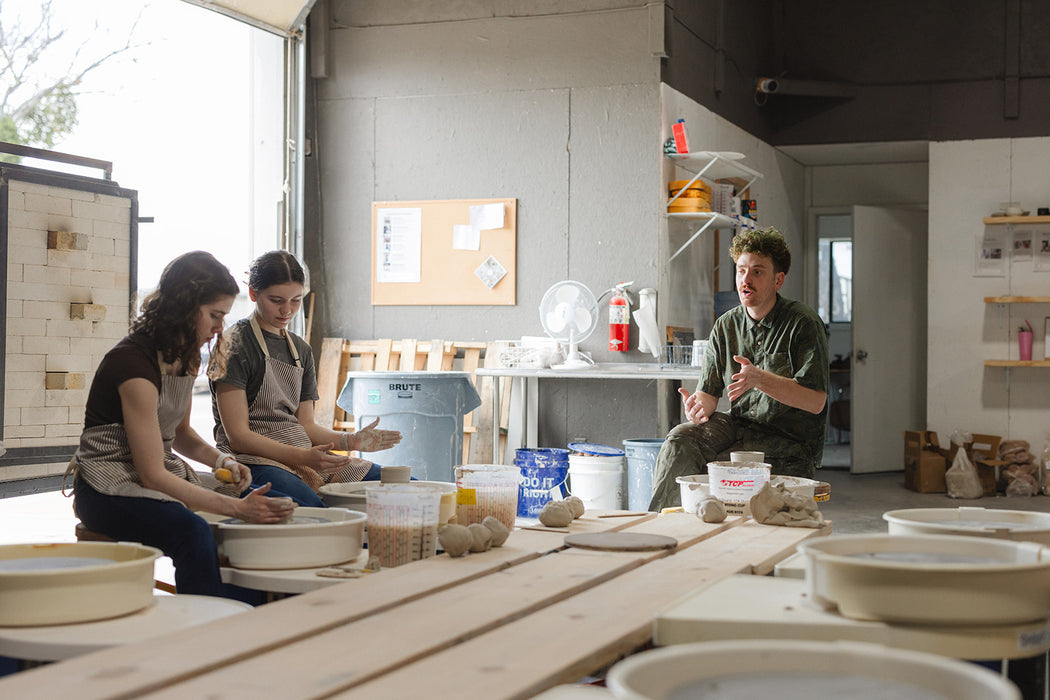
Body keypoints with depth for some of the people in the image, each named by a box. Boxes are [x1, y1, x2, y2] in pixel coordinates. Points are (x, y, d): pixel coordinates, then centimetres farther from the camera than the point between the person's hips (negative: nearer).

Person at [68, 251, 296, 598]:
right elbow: (152, 475, -24)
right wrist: (237, 508, -30)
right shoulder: (134, 361, -22)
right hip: (109, 488, -8)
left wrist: (221, 460, 0)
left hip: (161, 475, 9)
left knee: (260, 520, -12)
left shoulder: (185, 356, 6)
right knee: (194, 534, -37)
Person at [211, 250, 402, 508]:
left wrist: (350, 441, -3)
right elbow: (238, 436, -11)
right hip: (254, 459, -7)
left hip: (304, 454, 7)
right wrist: (303, 457, -22)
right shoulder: (235, 345, -5)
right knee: (319, 512, -40)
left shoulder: (301, 350, 18)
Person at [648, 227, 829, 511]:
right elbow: (708, 393, 5)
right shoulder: (726, 325, 8)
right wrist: (698, 407, -21)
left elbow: (816, 401, -17)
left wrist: (760, 378, -28)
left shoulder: (804, 324, -9)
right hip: (738, 427, 5)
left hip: (789, 443, -5)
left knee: (712, 470, -29)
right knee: (680, 439, -24)